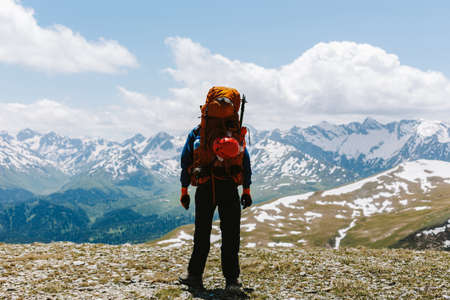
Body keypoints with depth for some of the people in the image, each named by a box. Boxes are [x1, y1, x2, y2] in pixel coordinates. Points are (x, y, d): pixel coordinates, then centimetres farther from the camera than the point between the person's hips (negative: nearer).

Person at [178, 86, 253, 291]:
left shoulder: (197, 132, 7)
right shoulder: (237, 132, 10)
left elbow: (185, 161, 5)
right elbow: (246, 163, 10)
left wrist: (184, 190, 9)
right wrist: (246, 191, 13)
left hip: (205, 189, 0)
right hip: (230, 188, 0)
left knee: (202, 234, 10)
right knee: (230, 234, 5)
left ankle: (195, 275, 14)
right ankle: (231, 280, 4)